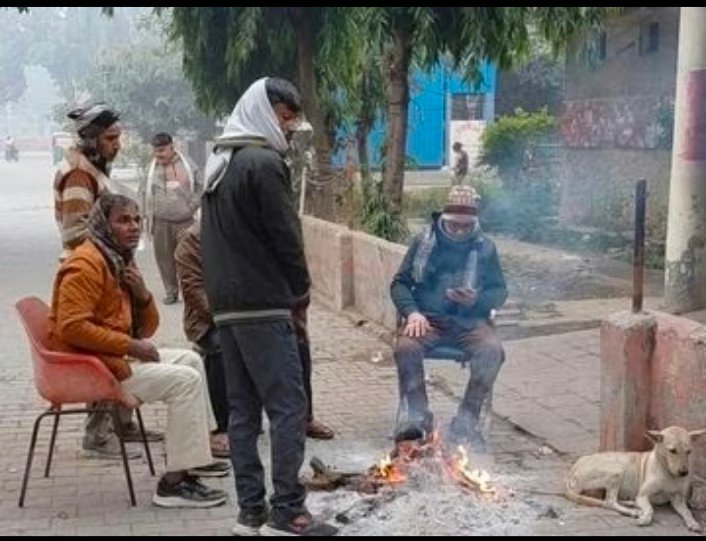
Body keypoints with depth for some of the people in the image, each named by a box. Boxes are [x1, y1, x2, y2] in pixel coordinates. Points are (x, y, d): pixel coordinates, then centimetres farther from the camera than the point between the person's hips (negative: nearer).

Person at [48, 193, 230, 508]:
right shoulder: (86, 264, -15)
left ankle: (192, 454, 23)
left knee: (190, 360, 16)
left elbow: (147, 328, 17)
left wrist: (142, 295, -5)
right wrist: (130, 345, -23)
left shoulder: (121, 260, 16)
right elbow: (71, 327, -27)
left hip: (116, 356, 10)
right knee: (185, 379, -18)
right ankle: (174, 482, -18)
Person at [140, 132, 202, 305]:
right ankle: (171, 291, 15)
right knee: (164, 257, 3)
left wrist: (192, 206, -2)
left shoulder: (187, 165, 3)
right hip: (160, 222, 2)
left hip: (185, 221, -1)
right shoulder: (152, 168, 7)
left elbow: (199, 187, 9)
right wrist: (148, 212, 5)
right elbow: (143, 191, 14)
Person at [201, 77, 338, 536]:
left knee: (244, 409, 10)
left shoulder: (219, 163, 17)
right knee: (288, 407, -5)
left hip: (225, 305, 9)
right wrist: (301, 288, 2)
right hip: (263, 305, -9)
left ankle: (251, 511, 13)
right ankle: (287, 514, -4)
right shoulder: (264, 162, -12)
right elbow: (285, 236, -13)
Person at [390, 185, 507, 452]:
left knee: (492, 350, -30)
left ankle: (466, 420, -19)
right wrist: (412, 312, -11)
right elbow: (400, 283, 8)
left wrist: (477, 300, -12)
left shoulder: (485, 247, 8)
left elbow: (500, 291, 11)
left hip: (470, 320, 0)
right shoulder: (424, 241, 6)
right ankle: (418, 415, -14)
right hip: (428, 318, 0)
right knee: (405, 347, -31)